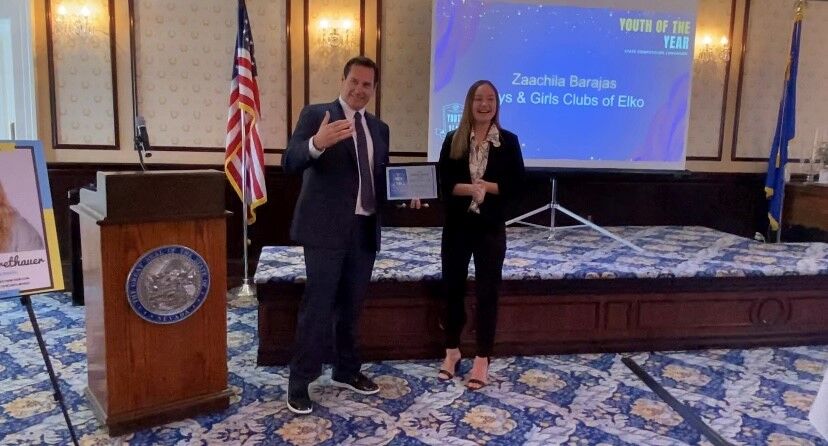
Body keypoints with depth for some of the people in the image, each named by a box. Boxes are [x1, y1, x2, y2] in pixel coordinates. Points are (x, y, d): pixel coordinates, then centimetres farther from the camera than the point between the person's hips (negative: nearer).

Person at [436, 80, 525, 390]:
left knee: (487, 292, 4)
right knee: (453, 288, 10)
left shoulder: (508, 141, 0)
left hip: (491, 227, -1)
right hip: (457, 225, 2)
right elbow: (443, 183, -4)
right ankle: (452, 351, 28)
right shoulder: (453, 140, 2)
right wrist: (470, 189, -21)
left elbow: (517, 185, -3)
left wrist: (487, 186, -16)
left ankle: (482, 360, 16)